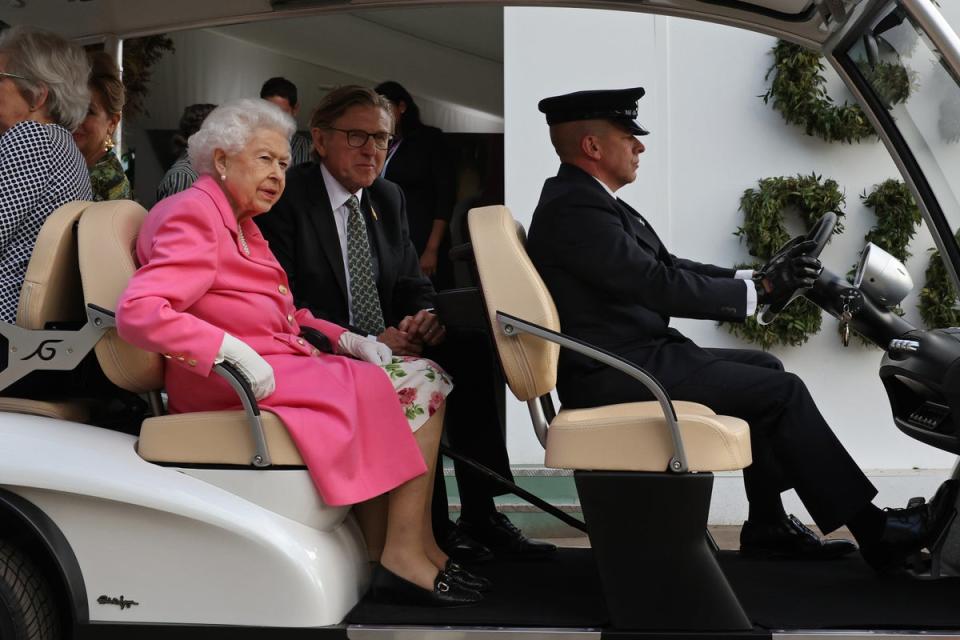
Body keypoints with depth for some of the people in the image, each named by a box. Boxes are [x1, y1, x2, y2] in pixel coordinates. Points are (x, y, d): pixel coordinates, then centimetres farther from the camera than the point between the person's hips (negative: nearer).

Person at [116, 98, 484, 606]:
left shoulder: (238, 221, 23)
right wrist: (231, 352, -30)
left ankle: (406, 544, -11)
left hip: (285, 360, 10)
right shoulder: (192, 214, -8)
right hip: (238, 386, -10)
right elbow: (138, 311, -22)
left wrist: (343, 339, 8)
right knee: (406, 388, -16)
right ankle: (405, 555, -14)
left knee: (426, 378, -1)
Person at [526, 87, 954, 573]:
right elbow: (661, 286, -23)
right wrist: (760, 289, -14)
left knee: (764, 368, 17)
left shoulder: (584, 200, 13)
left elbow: (666, 268, 12)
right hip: (617, 374, -11)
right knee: (781, 392, -10)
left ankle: (767, 525, 18)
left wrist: (758, 279, 1)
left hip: (632, 356, 11)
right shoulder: (574, 209, -20)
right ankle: (873, 532, -1)